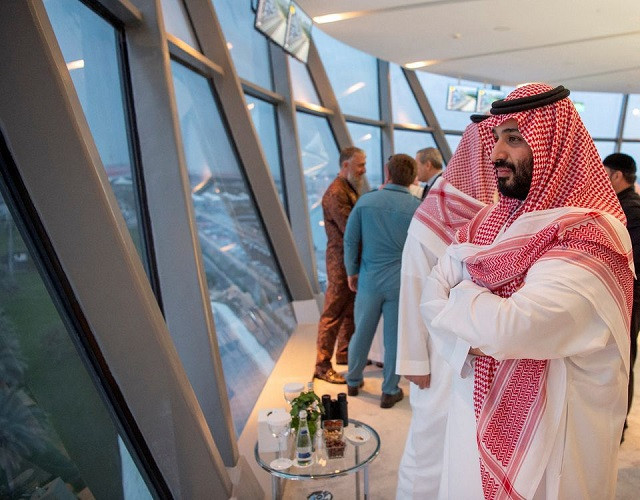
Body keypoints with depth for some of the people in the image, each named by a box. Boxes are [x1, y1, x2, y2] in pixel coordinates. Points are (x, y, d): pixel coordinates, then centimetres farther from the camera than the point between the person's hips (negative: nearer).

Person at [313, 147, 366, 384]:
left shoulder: (352, 189, 15)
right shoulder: (336, 193, -18)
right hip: (341, 261, -10)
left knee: (352, 310, 19)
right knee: (333, 314, -2)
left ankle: (345, 353, 34)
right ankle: (322, 366, 8)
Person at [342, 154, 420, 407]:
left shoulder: (366, 201, -6)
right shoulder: (418, 208, -9)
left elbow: (350, 240, -1)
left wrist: (352, 271, 11)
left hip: (370, 279, 2)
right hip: (402, 282, -1)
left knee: (362, 332, 17)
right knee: (394, 337, 11)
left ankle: (353, 381, 35)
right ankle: (390, 391, 24)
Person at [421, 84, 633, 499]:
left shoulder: (591, 239, -20)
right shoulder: (486, 224, 2)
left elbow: (509, 327, -32)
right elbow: (432, 302, -3)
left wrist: (462, 293, -14)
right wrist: (469, 343, -20)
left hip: (547, 441, -6)